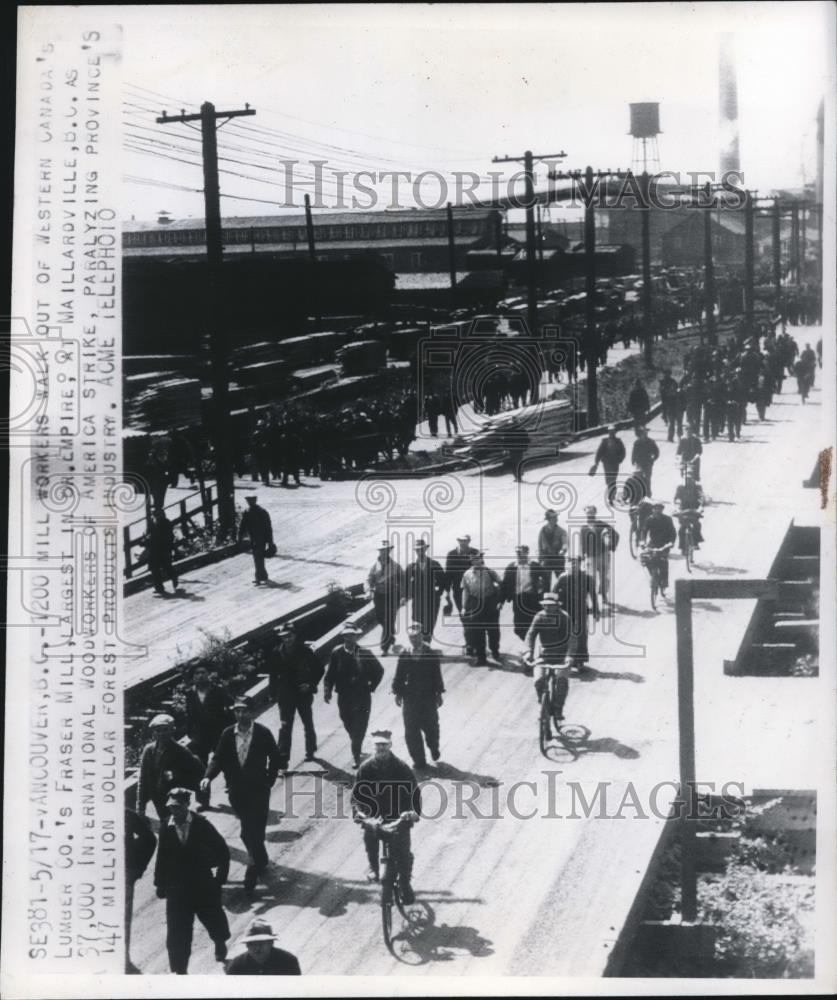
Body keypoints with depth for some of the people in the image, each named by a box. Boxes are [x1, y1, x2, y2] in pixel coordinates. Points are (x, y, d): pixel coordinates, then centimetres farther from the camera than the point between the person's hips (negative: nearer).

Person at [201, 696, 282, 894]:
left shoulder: (263, 733, -10)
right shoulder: (228, 734, -3)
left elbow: (274, 758, 0)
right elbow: (218, 758, -2)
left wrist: (269, 782, -3)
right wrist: (208, 776, -19)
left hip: (258, 790, -3)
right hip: (237, 791, 4)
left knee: (254, 831, -5)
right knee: (248, 831, 15)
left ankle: (252, 873, 1)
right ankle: (260, 861, 37)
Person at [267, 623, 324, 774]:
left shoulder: (306, 651, -9)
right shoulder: (277, 653, -4)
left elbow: (319, 669, 0)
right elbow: (272, 674, 5)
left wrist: (311, 684, -10)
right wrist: (274, 692, 0)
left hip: (303, 693, 0)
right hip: (285, 695, 0)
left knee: (308, 724, 18)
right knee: (285, 726, -9)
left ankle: (310, 750, 42)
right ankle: (282, 760, -11)